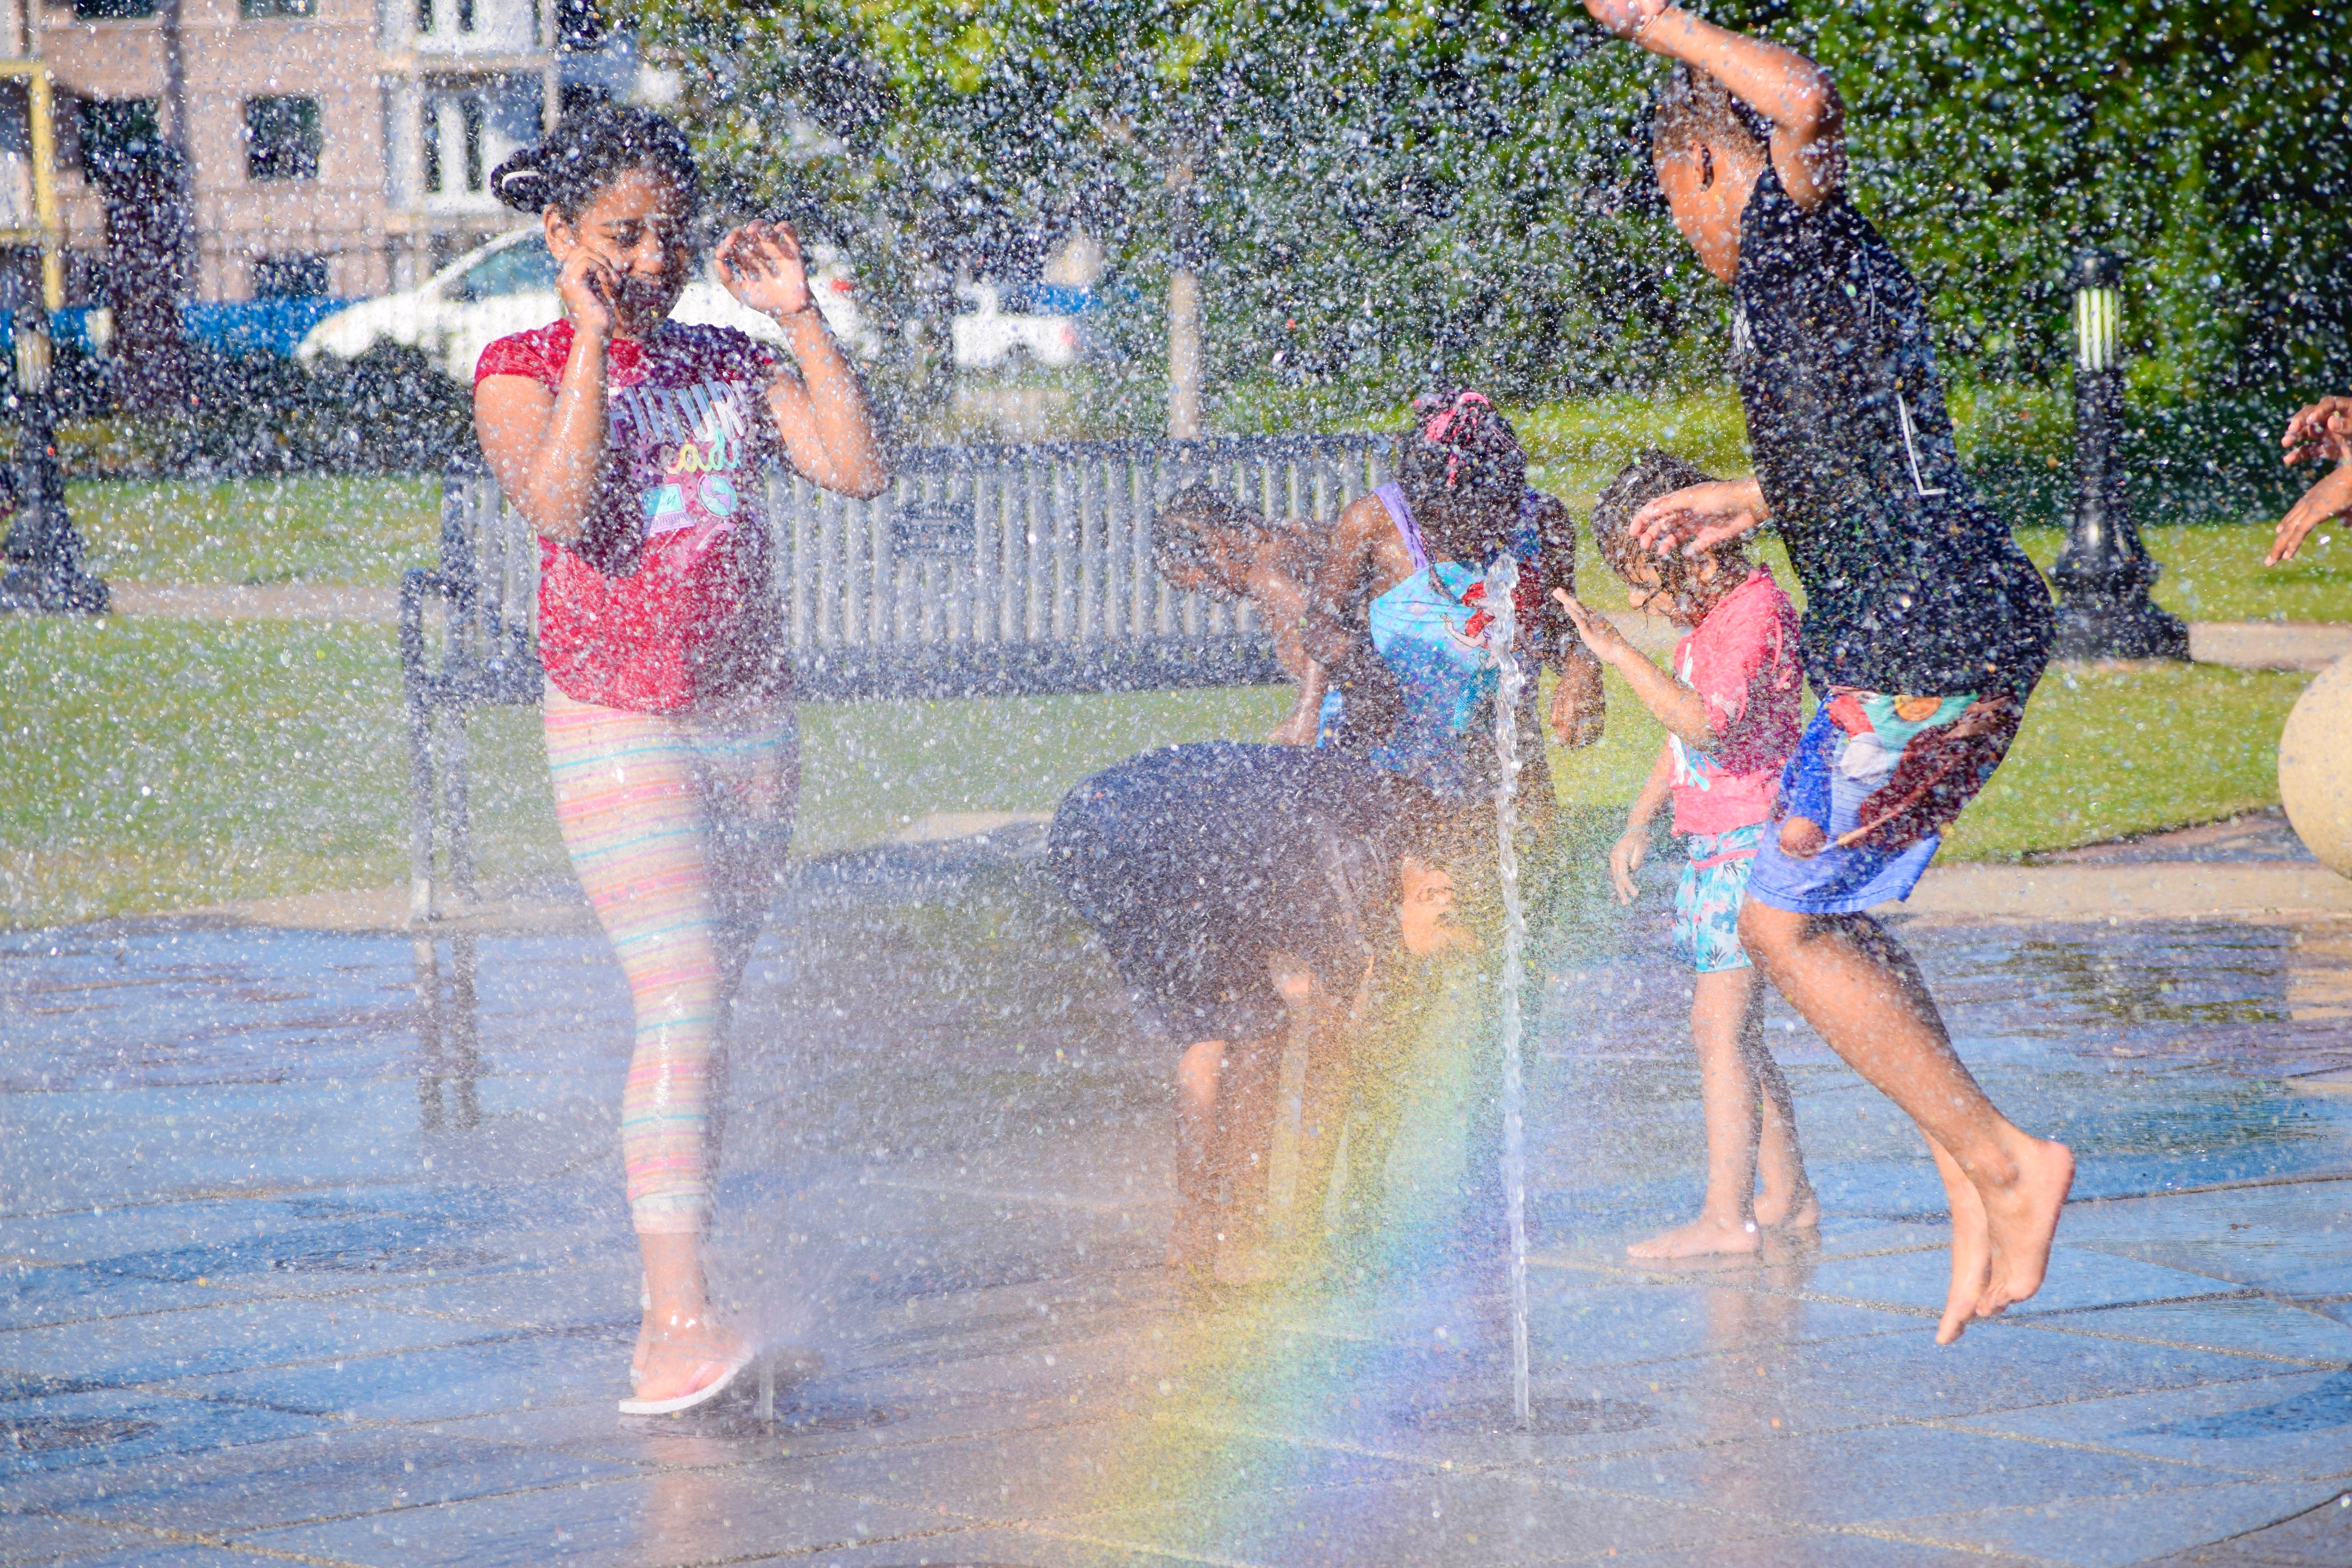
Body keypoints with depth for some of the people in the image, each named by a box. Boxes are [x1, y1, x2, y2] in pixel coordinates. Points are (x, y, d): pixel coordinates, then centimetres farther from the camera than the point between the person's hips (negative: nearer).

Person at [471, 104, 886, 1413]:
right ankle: (675, 1320, -23)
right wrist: (592, 337, -18)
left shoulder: (731, 363, 11)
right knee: (683, 1004, -17)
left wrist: (800, 317, -4)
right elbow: (560, 506, -20)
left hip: (753, 723, 5)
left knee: (709, 1009, 8)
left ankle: (674, 1289, 16)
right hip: (619, 727, -5)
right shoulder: (525, 370, -1)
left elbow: (862, 470, -1)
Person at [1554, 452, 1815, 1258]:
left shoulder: (1757, 609, -15)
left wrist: (1620, 653, -28)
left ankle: (1726, 1216, -14)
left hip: (1754, 837, -10)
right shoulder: (1705, 615, 16)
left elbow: (1704, 723, -28)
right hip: (1713, 842, 10)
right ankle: (1787, 1198, 19)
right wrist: (1638, 825, 22)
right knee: (1731, 1031, 12)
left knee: (1718, 1027, -13)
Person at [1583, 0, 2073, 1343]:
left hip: (1921, 639, -10)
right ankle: (1976, 1189, 14)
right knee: (1828, 916, 17)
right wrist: (1749, 506, 47)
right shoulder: (1855, 267, 21)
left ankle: (2002, 1159, -3)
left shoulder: (1791, 243, -7)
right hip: (1983, 626, 10)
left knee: (1785, 924, -4)